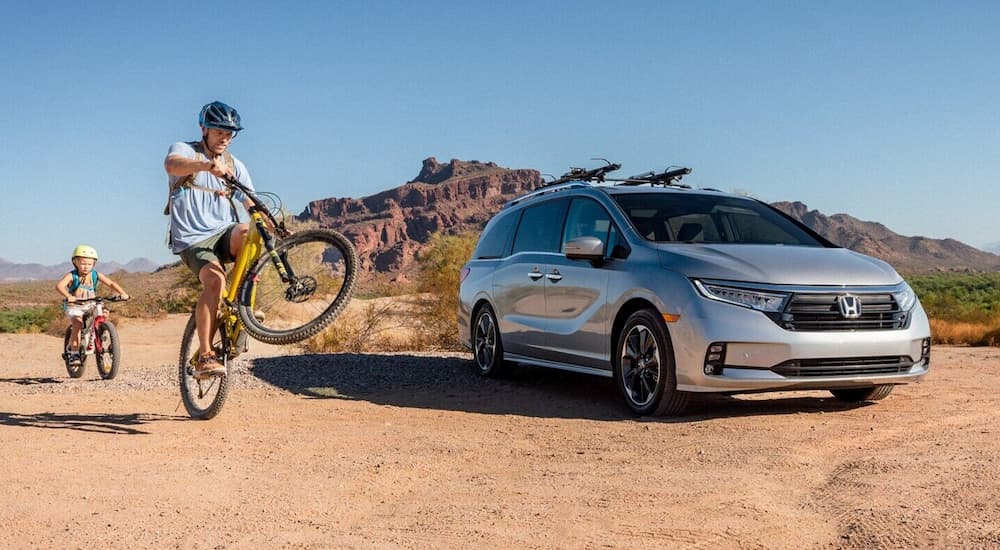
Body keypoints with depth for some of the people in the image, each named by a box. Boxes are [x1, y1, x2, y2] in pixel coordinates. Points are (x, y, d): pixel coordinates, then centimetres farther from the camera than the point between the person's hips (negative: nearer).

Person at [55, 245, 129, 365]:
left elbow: (111, 283, -4)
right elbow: (59, 285, -27)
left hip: (91, 306, 3)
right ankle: (74, 352, -15)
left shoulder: (95, 275, -1)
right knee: (77, 324, -25)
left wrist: (122, 293, -22)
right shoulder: (72, 276, -10)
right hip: (75, 306, -3)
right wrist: (68, 296, -47)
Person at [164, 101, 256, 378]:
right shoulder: (185, 149, 3)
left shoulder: (234, 165, 17)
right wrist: (206, 165, -44)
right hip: (193, 238, -3)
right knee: (215, 279, -30)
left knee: (248, 234, -32)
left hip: (224, 232, 3)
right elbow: (172, 165, -24)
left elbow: (252, 205, 7)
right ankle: (204, 356, -24)